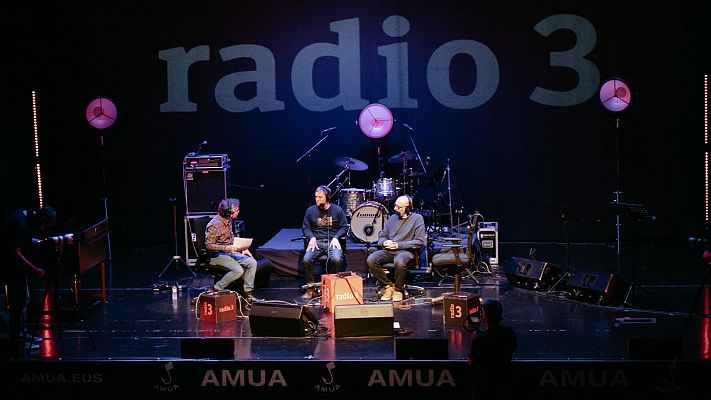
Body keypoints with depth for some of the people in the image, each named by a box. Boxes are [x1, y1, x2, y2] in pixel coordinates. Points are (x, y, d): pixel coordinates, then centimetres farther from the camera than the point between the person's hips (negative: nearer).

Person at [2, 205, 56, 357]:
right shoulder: (20, 224, -26)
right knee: (18, 304, -3)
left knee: (24, 301, 20)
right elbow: (15, 252, -28)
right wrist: (34, 269, -26)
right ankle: (17, 343, 4)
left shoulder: (25, 216, 4)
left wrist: (38, 242, 11)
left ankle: (23, 335, 32)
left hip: (18, 267, 10)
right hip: (13, 269, -10)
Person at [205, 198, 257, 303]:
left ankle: (248, 294, -3)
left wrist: (242, 249, 8)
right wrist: (227, 248, -26)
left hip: (229, 252, 9)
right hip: (216, 255, -9)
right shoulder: (215, 225, -21)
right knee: (238, 270, -28)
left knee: (252, 263, -8)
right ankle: (216, 290, -13)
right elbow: (208, 245, -21)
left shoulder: (228, 221, 8)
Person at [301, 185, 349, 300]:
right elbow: (305, 227, 12)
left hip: (332, 242, -1)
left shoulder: (337, 210, 6)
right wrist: (312, 237, -7)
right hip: (316, 241, 1)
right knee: (306, 259, -27)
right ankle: (310, 288, -12)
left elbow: (344, 227, 7)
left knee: (337, 259, -33)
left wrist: (336, 237, -9)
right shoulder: (311, 210, 9)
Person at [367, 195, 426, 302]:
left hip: (406, 251, -5)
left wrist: (398, 245, -12)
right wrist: (385, 242, -3)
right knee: (370, 260, -24)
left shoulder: (417, 218, 1)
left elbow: (420, 242, -7)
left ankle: (398, 289, -12)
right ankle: (388, 285, -6)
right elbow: (382, 236, 23)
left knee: (399, 262, -40)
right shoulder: (393, 218, 19)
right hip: (388, 251, 5)